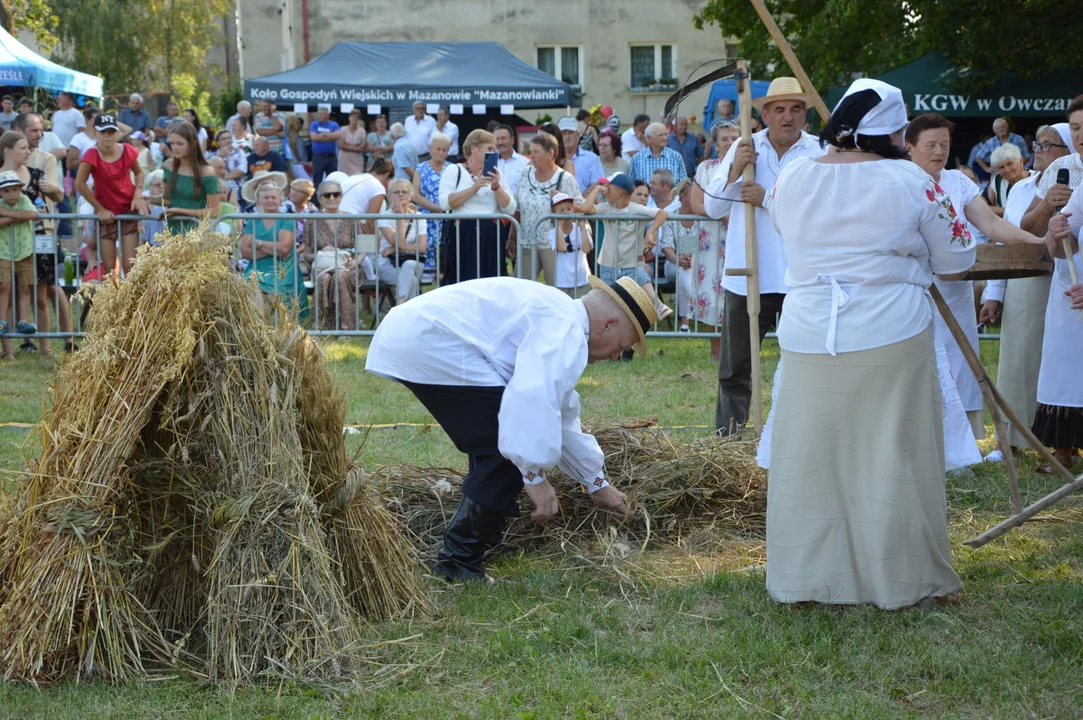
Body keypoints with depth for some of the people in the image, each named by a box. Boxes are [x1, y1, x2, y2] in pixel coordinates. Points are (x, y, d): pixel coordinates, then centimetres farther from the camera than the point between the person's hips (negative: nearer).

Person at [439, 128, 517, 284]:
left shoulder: (496, 175, 15)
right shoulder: (453, 171, 6)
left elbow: (510, 209, 5)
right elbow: (445, 202, -10)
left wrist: (496, 187, -9)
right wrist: (474, 188, -14)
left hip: (491, 238, 3)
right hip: (462, 236, -3)